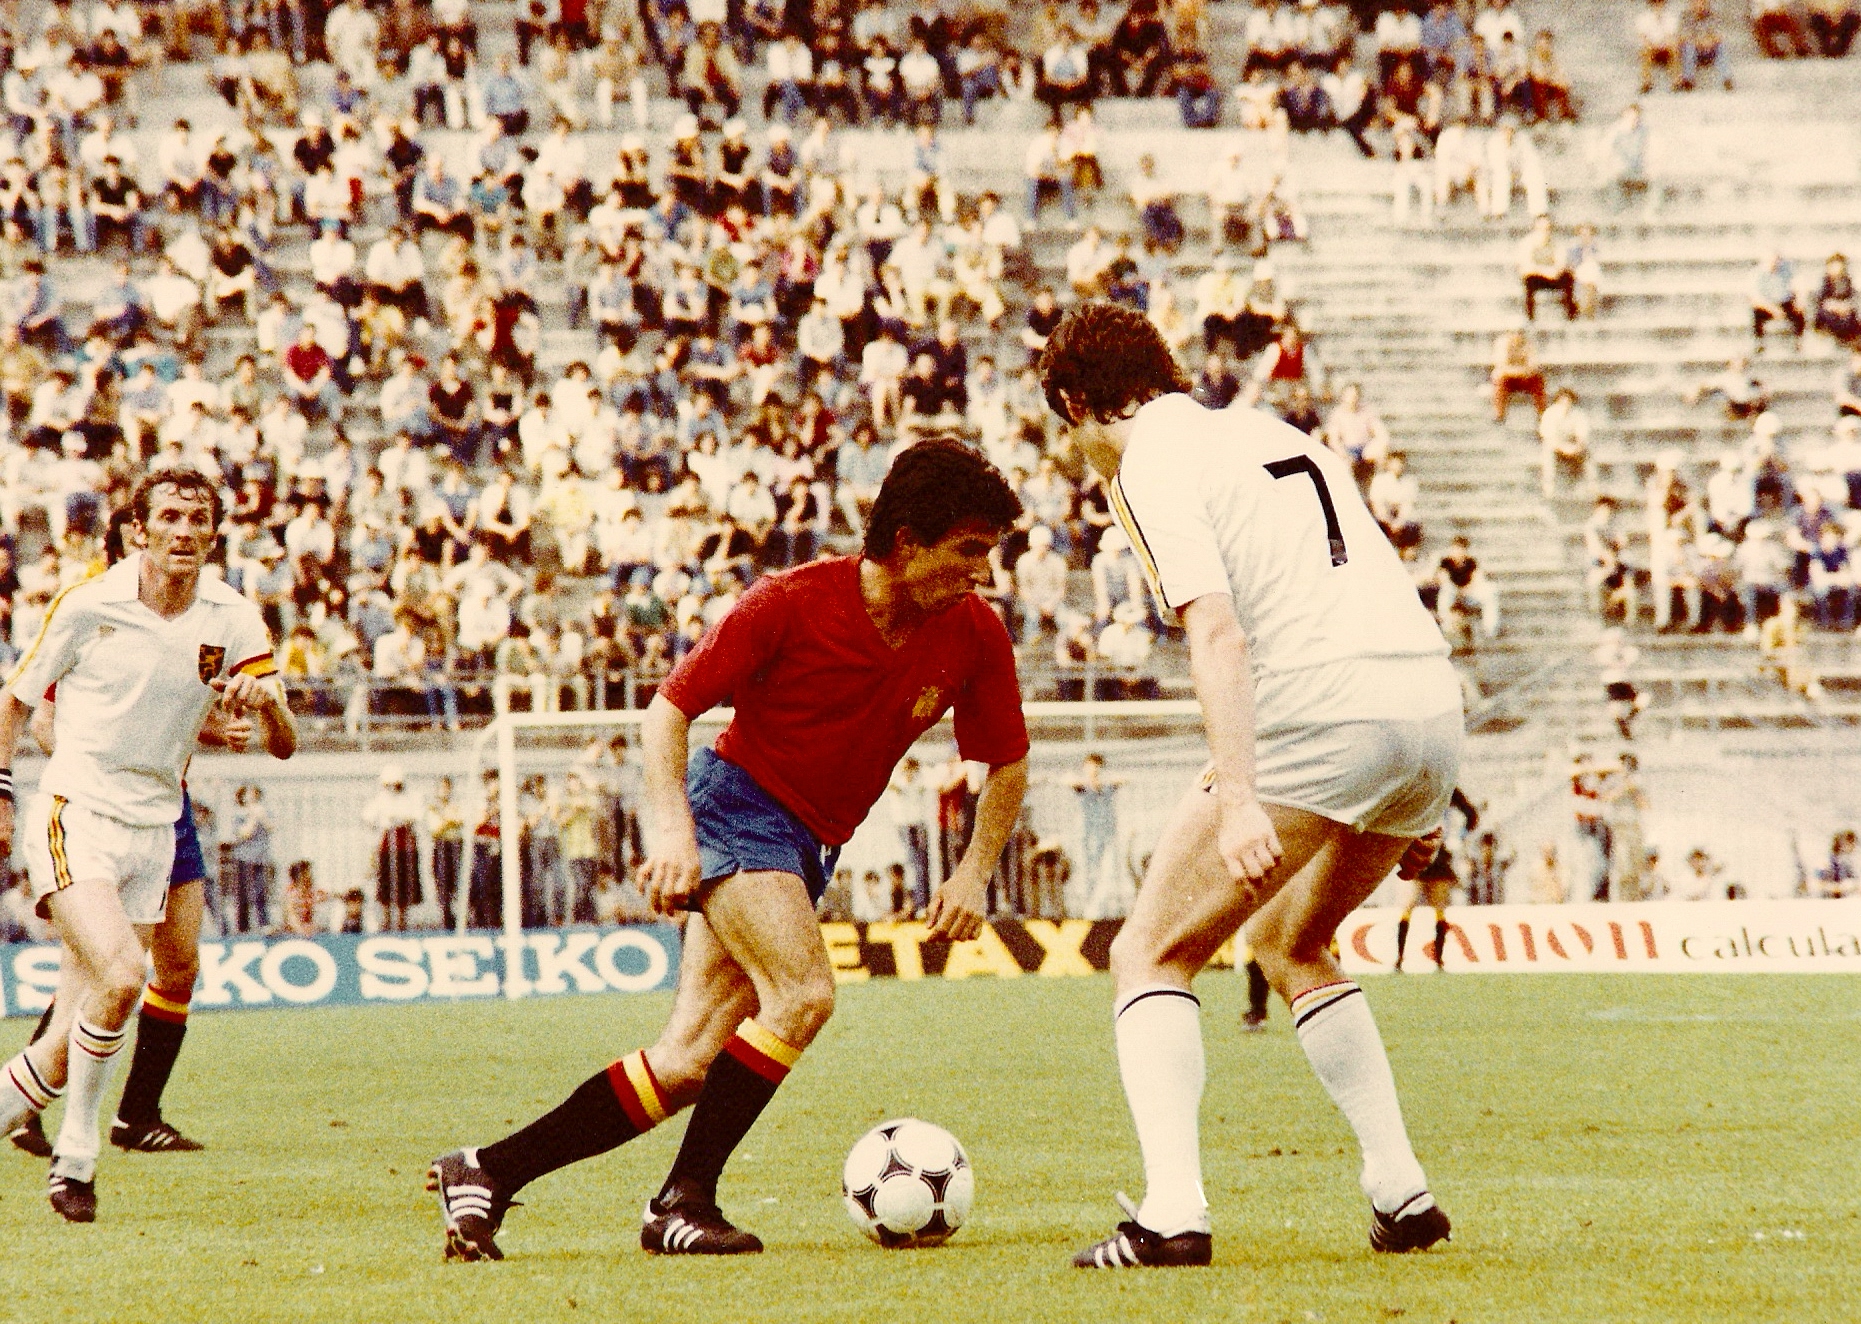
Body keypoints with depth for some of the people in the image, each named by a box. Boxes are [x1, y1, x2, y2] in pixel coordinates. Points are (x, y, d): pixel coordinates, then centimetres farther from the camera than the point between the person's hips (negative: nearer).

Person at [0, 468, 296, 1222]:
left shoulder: (234, 622, 1)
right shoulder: (88, 607, -5)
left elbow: (284, 745, -2)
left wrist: (263, 700, -23)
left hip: (152, 832, 4)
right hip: (74, 815, -4)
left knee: (75, 1034, 0)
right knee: (120, 973, -25)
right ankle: (75, 1157, -12)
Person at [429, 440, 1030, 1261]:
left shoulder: (973, 634, -5)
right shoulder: (791, 603, -17)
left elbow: (1007, 764, 8)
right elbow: (670, 708, -10)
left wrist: (973, 874, -7)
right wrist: (673, 828, -24)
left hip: (810, 849, 6)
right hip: (737, 801, -6)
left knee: (687, 1063, -4)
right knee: (803, 993, -28)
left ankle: (486, 1172, 3)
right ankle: (685, 1199, -18)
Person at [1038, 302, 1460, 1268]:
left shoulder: (1152, 465, 0)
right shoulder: (1269, 431, 26)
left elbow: (1217, 633, -15)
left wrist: (1238, 800, -24)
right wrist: (1413, 809, 29)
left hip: (1324, 714, -8)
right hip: (1433, 700, 8)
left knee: (1151, 954, 2)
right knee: (1289, 944, 29)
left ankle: (1172, 1212, -14)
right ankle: (1401, 1194, 20)